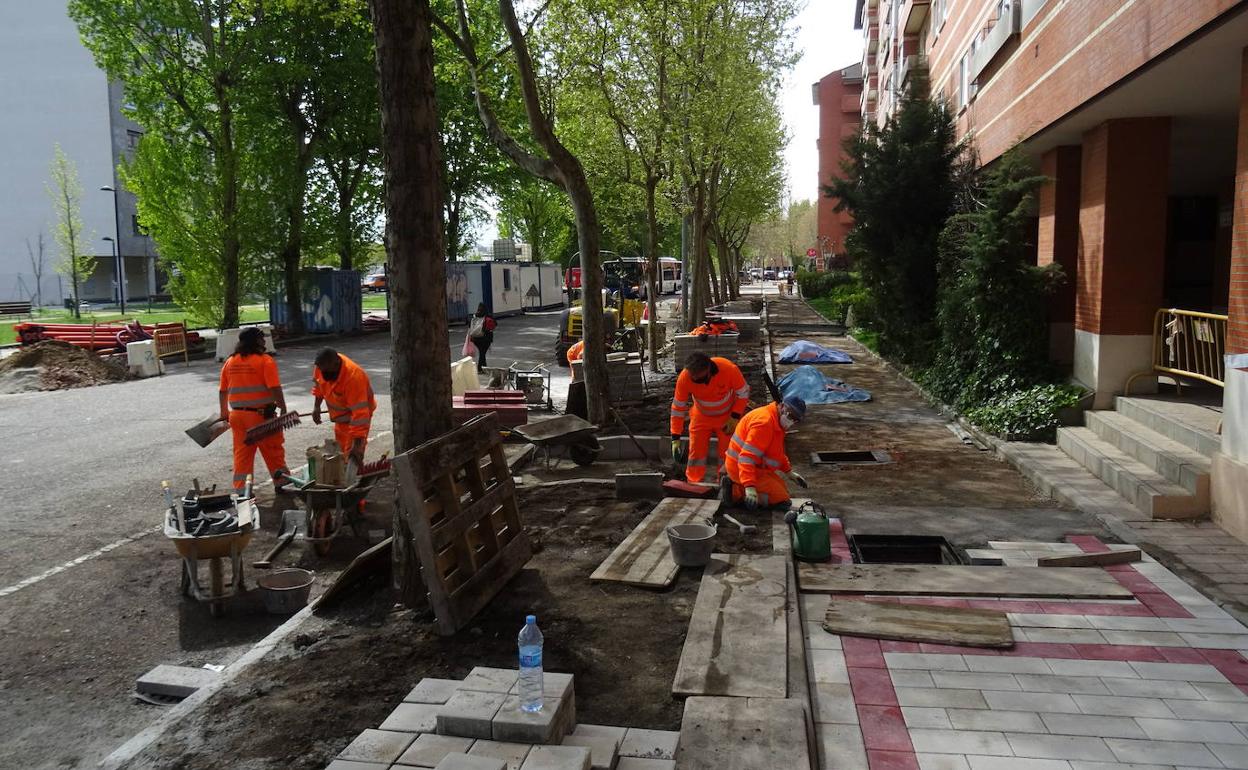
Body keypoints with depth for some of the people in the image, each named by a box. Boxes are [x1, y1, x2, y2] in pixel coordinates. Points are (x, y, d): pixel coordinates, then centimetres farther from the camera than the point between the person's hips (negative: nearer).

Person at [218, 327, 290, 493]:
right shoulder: (265, 361, -10)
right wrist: (283, 409, -11)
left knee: (241, 453, 10)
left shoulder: (229, 362, 7)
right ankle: (281, 482, 19)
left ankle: (239, 488, 11)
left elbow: (222, 391, 12)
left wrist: (224, 413, 23)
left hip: (237, 414, 5)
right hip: (261, 415, -5)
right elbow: (275, 389, -17)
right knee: (273, 450, 9)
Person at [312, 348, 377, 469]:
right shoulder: (323, 365, -19)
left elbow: (359, 414, -41)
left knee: (351, 453, -12)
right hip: (340, 415, 7)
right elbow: (319, 383, 7)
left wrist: (356, 447, -44)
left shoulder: (353, 378, -40)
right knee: (341, 449, 18)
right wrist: (317, 406, 7)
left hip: (357, 411, -7)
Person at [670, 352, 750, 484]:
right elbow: (678, 407, -16)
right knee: (696, 452, -2)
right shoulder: (684, 378, -28)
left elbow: (743, 393, -13)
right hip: (701, 417, 1)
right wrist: (675, 438, -16)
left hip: (727, 417, -1)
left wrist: (734, 418, -17)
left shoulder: (729, 369, -32)